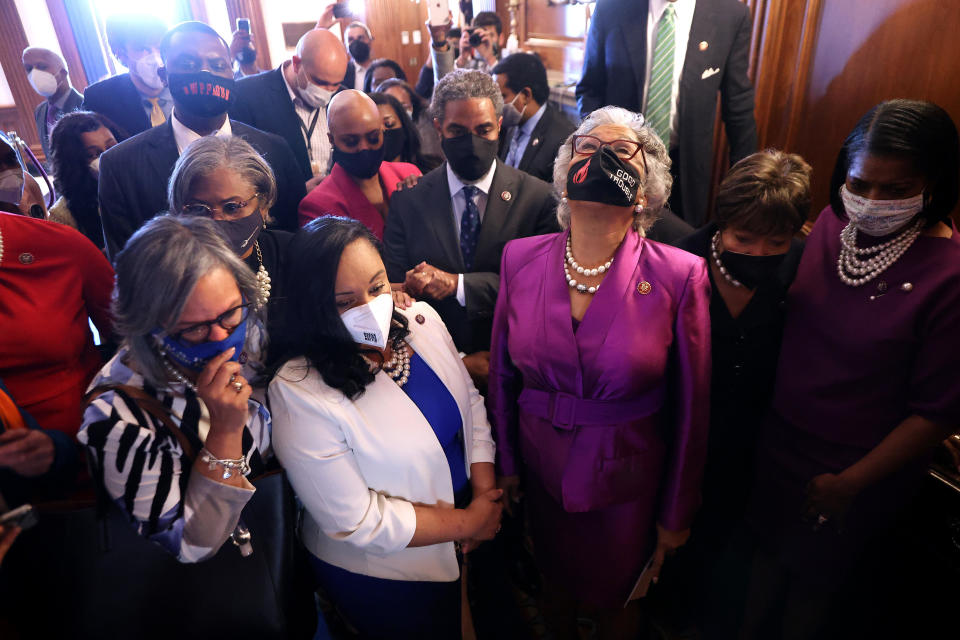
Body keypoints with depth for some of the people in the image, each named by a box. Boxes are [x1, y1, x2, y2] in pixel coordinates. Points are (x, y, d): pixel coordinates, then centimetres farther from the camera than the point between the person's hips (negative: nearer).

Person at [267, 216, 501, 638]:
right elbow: (357, 521, -26)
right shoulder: (299, 392, -30)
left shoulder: (420, 319, -12)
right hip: (380, 576, -5)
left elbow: (471, 402, -1)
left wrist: (485, 494, -11)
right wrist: (468, 523, -18)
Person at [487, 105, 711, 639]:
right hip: (542, 468, 3)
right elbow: (502, 372, 1)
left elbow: (692, 408, -10)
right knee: (556, 580, 29)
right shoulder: (521, 259, -10)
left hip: (627, 478, -2)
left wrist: (677, 514, -2)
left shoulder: (680, 276, -19)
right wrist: (504, 462, 7)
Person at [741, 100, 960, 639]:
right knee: (769, 552, 27)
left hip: (857, 473, -4)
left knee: (813, 581, 22)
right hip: (780, 442, 5)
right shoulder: (834, 221, -9)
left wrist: (850, 483, -13)